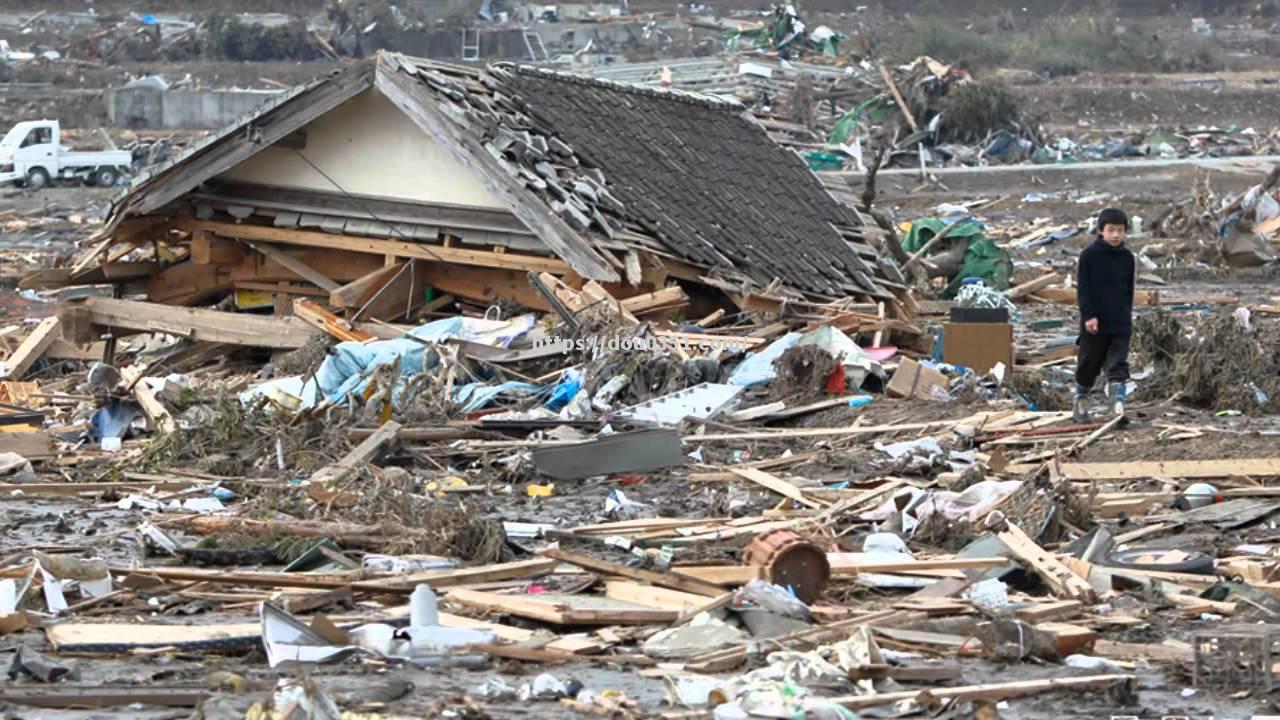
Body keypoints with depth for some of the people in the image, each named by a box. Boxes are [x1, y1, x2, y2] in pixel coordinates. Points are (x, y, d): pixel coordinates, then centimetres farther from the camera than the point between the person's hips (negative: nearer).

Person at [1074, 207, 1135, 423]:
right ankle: (1081, 402, 27)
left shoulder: (1127, 257, 7)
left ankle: (1118, 405, -12)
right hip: (1094, 323, -2)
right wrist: (1089, 315, -15)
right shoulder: (1089, 255, -5)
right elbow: (1083, 289, -7)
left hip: (1120, 324, 2)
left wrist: (1127, 315, 15)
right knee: (1088, 365, 9)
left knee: (1118, 367, -6)